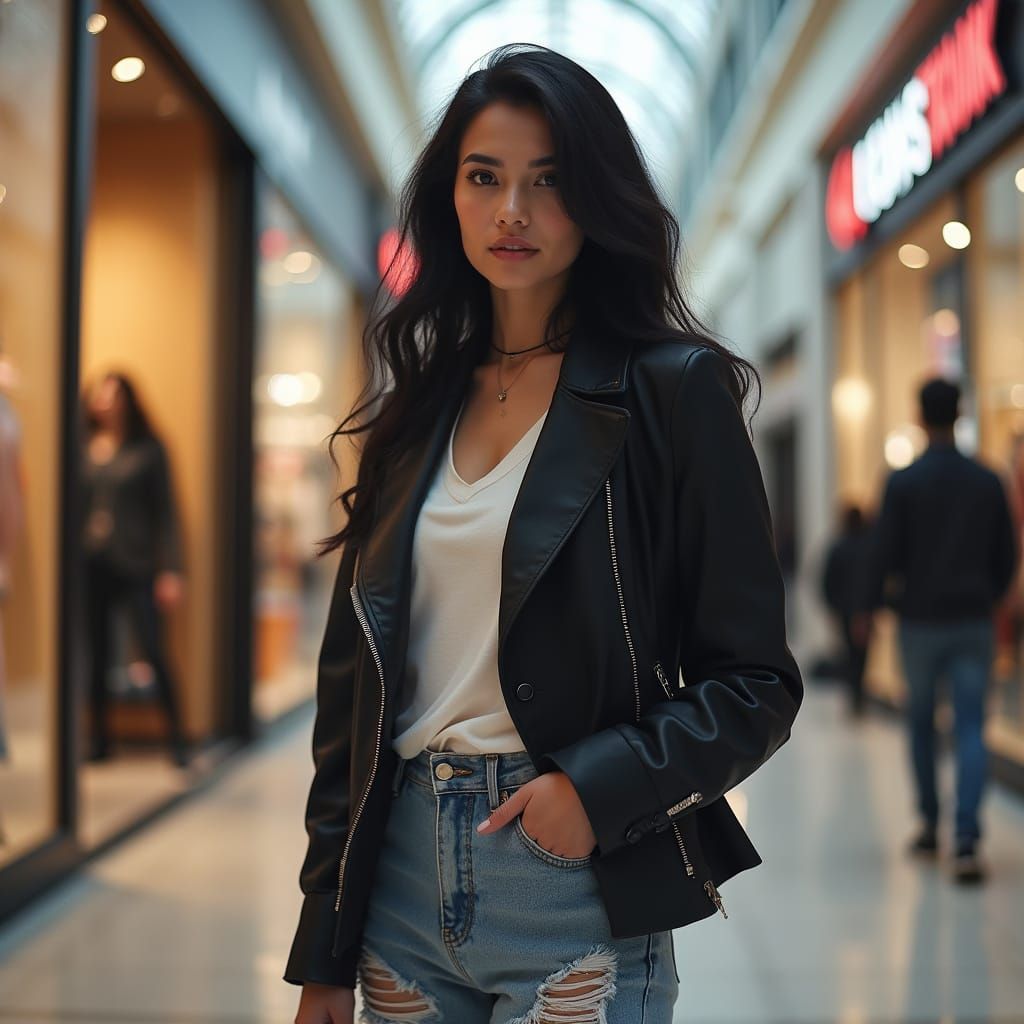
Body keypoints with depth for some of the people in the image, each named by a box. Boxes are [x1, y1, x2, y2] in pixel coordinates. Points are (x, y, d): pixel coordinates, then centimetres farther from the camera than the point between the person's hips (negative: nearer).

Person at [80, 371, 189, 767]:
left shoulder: (147, 449, 0)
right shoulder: (82, 449, 7)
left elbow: (165, 512, 0)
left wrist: (170, 570, -6)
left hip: (134, 566, -3)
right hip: (90, 566, 3)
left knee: (152, 649, -9)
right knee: (97, 655, 9)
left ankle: (176, 738, -1)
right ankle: (99, 738, 20)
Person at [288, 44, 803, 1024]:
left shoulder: (673, 391, -6)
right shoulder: (416, 405, 7)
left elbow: (757, 683, -6)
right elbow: (352, 680, 8)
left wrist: (600, 786, -21)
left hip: (578, 884, -4)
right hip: (403, 874, 5)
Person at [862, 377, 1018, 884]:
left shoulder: (903, 482, -7)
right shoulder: (988, 482, 2)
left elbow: (885, 554, -8)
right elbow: (1006, 557, 6)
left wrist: (872, 605, 6)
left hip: (920, 620, -1)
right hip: (973, 623, 1)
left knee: (921, 723, 15)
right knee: (971, 728, -1)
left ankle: (930, 827, 26)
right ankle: (966, 840, -14)